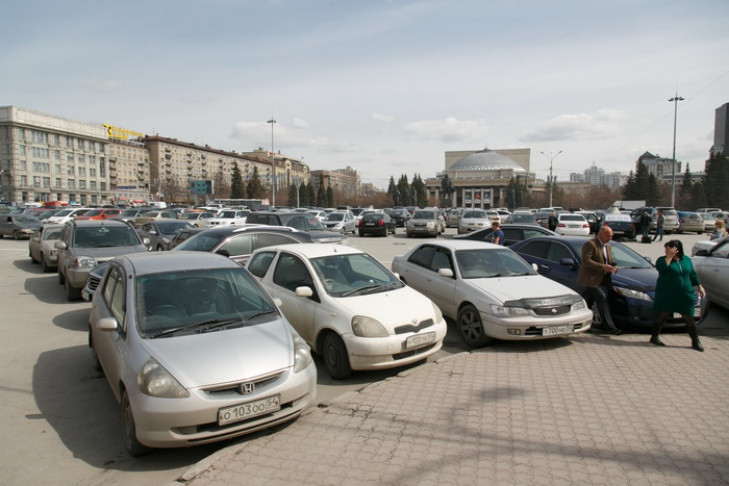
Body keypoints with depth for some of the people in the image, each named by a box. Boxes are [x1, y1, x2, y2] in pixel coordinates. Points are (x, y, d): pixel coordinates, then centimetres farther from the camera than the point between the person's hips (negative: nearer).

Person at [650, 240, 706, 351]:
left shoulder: (686, 260, 11)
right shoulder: (663, 259, -2)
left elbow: (692, 274, 20)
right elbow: (661, 268, -24)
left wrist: (699, 286, 18)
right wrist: (670, 257, -21)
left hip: (684, 294, 3)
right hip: (666, 294, -3)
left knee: (688, 317, 5)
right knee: (663, 314, -3)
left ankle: (695, 341, 14)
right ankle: (654, 337, 10)